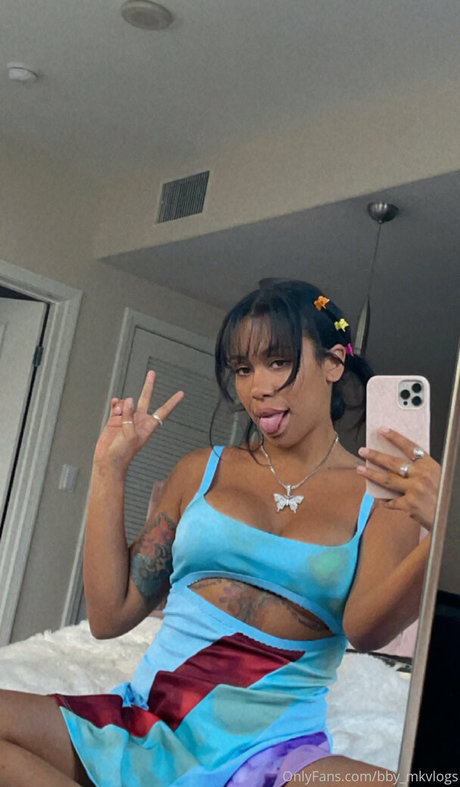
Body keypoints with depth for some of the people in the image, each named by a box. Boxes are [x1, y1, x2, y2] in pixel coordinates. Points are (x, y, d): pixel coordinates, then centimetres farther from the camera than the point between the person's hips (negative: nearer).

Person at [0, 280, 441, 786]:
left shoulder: (385, 494, 6)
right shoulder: (203, 471, 12)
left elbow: (365, 631, -12)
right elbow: (109, 616, 8)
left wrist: (439, 539, -31)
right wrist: (109, 469, 5)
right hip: (144, 725, 2)